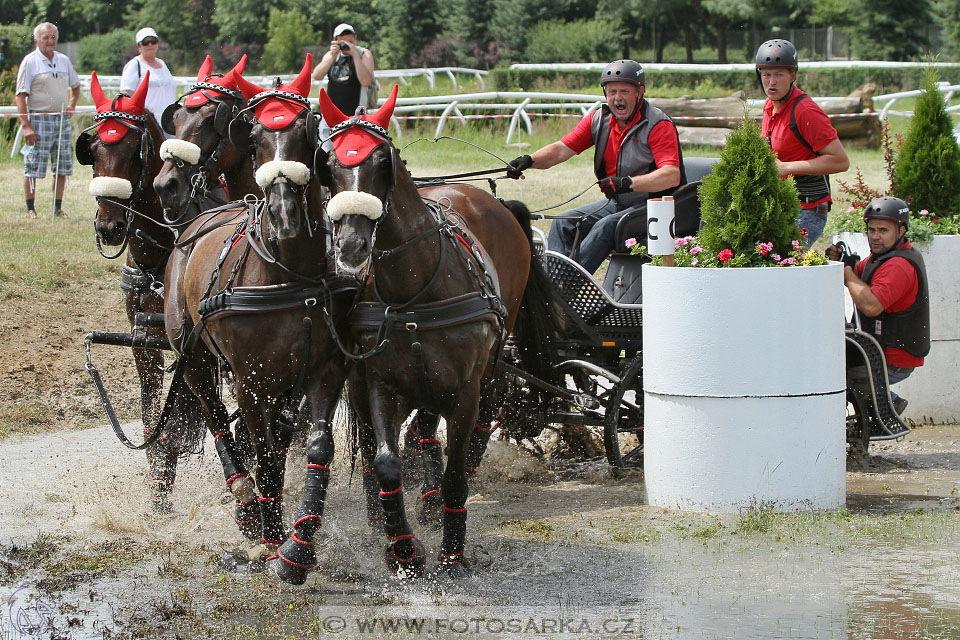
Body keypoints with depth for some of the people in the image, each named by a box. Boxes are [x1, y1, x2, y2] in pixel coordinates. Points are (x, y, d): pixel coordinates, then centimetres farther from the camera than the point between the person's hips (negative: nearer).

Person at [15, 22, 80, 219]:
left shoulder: (64, 60, 11)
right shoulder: (30, 62, -4)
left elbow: (75, 86, 28)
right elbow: (21, 95, -8)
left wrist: (71, 108, 13)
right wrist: (26, 126, -16)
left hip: (62, 119, 5)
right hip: (39, 119, -5)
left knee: (62, 166, 5)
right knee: (33, 167, -4)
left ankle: (58, 208, 13)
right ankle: (30, 208, 3)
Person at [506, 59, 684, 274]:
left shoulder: (658, 125, -15)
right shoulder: (599, 119, 5)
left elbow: (672, 175, -28)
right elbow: (562, 148, -1)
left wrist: (628, 183, -41)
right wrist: (529, 161, -20)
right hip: (616, 203, 8)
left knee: (606, 227, -29)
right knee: (564, 223, -5)